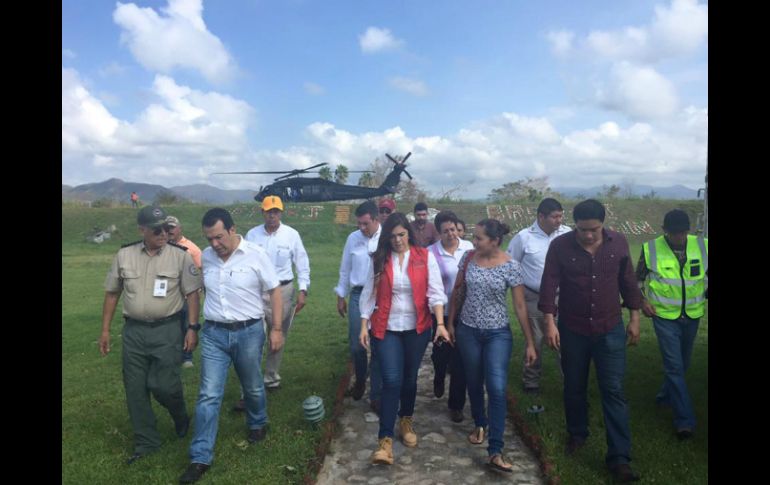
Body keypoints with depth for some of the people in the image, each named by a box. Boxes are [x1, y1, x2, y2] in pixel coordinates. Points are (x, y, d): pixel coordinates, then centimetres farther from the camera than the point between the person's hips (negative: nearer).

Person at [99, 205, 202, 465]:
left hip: (167, 329, -3)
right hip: (133, 331, 3)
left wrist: (192, 328, -10)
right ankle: (146, 442, 25)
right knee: (135, 388, 9)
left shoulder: (180, 256, -7)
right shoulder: (124, 255, 1)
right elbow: (112, 293, 8)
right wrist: (105, 330, 8)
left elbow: (192, 293, -4)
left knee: (164, 385, -4)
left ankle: (181, 419, 29)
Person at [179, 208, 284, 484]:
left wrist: (277, 329, -8)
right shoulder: (205, 257, 0)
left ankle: (258, 424, 46)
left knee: (253, 387, 17)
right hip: (213, 333, 2)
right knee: (208, 395, 1)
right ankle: (200, 458, 10)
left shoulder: (255, 255, -11)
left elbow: (275, 291, -6)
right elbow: (199, 290, 14)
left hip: (249, 332, -2)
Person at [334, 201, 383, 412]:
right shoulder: (353, 238, 4)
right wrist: (340, 296, 14)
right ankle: (360, 380, 39)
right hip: (358, 295, 3)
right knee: (356, 345, 10)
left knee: (378, 347, 4)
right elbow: (345, 270, 12)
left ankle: (376, 396, 18)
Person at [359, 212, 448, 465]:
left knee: (409, 378, 14)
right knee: (391, 380, -8)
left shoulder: (425, 257, -3)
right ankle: (385, 439, -2)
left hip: (417, 328, 1)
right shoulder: (378, 259, 0)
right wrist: (364, 326, -2)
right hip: (386, 328, -1)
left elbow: (435, 292, -7)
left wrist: (440, 323, -17)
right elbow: (369, 294, 3)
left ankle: (406, 421, 39)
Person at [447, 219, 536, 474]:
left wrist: (530, 342, -6)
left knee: (497, 388, -11)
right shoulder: (468, 257, -3)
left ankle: (495, 452, -5)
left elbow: (520, 306, -8)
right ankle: (480, 424, 41)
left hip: (498, 333, -3)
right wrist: (450, 323, 8)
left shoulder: (511, 266, -12)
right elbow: (457, 290, 8)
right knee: (474, 383, 15)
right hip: (467, 330, 3)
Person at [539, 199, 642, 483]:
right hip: (572, 329, 0)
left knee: (613, 390, -1)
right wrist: (549, 322, -18)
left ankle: (619, 458, 5)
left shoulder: (618, 243, -4)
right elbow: (549, 285, -11)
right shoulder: (560, 246, -11)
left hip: (610, 329, 0)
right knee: (574, 387, 15)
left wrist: (634, 318, 6)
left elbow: (627, 282, 5)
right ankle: (577, 434, 37)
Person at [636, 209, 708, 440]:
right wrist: (642, 301, -8)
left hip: (692, 315, 4)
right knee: (674, 366, -6)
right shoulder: (651, 249, -11)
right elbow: (638, 279, 2)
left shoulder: (702, 246, -5)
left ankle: (665, 396, 42)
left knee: (682, 363, 19)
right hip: (664, 316, -4)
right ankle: (684, 419, 1)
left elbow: (707, 276, 9)